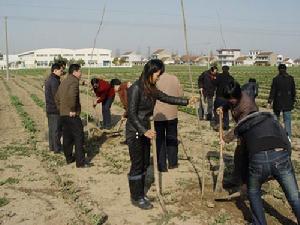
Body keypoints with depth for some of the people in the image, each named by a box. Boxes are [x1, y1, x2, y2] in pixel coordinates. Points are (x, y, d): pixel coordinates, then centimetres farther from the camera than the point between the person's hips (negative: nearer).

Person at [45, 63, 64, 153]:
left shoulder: (48, 79, 13)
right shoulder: (54, 81, -19)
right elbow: (57, 96, -22)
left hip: (49, 108, 10)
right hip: (55, 109, -10)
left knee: (51, 128, 16)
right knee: (57, 129, -2)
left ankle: (52, 146, 24)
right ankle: (57, 148, 4)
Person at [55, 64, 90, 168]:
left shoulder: (64, 81, 18)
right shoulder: (74, 81, -13)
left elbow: (57, 97, 24)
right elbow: (72, 95, -31)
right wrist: (72, 109, -22)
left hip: (63, 114, 10)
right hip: (72, 115, -9)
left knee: (67, 137, 16)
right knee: (79, 137, -5)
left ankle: (69, 158, 25)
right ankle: (80, 161, -4)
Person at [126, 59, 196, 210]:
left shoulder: (151, 88, 6)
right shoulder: (136, 88, -19)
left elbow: (167, 98, 17)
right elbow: (131, 114, -21)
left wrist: (187, 101, 17)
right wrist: (144, 131, -25)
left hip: (145, 130, 8)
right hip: (135, 132, -8)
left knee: (145, 163, 14)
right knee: (137, 165, 1)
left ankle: (140, 194, 27)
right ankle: (136, 198, 15)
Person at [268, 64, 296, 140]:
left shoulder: (276, 79, -10)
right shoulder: (291, 78, -1)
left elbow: (272, 91, -10)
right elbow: (293, 91, 5)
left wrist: (269, 102, -7)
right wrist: (293, 101, 14)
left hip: (278, 102, -1)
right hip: (288, 102, 2)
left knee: (276, 118, 17)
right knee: (287, 119, 3)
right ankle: (288, 136, -2)